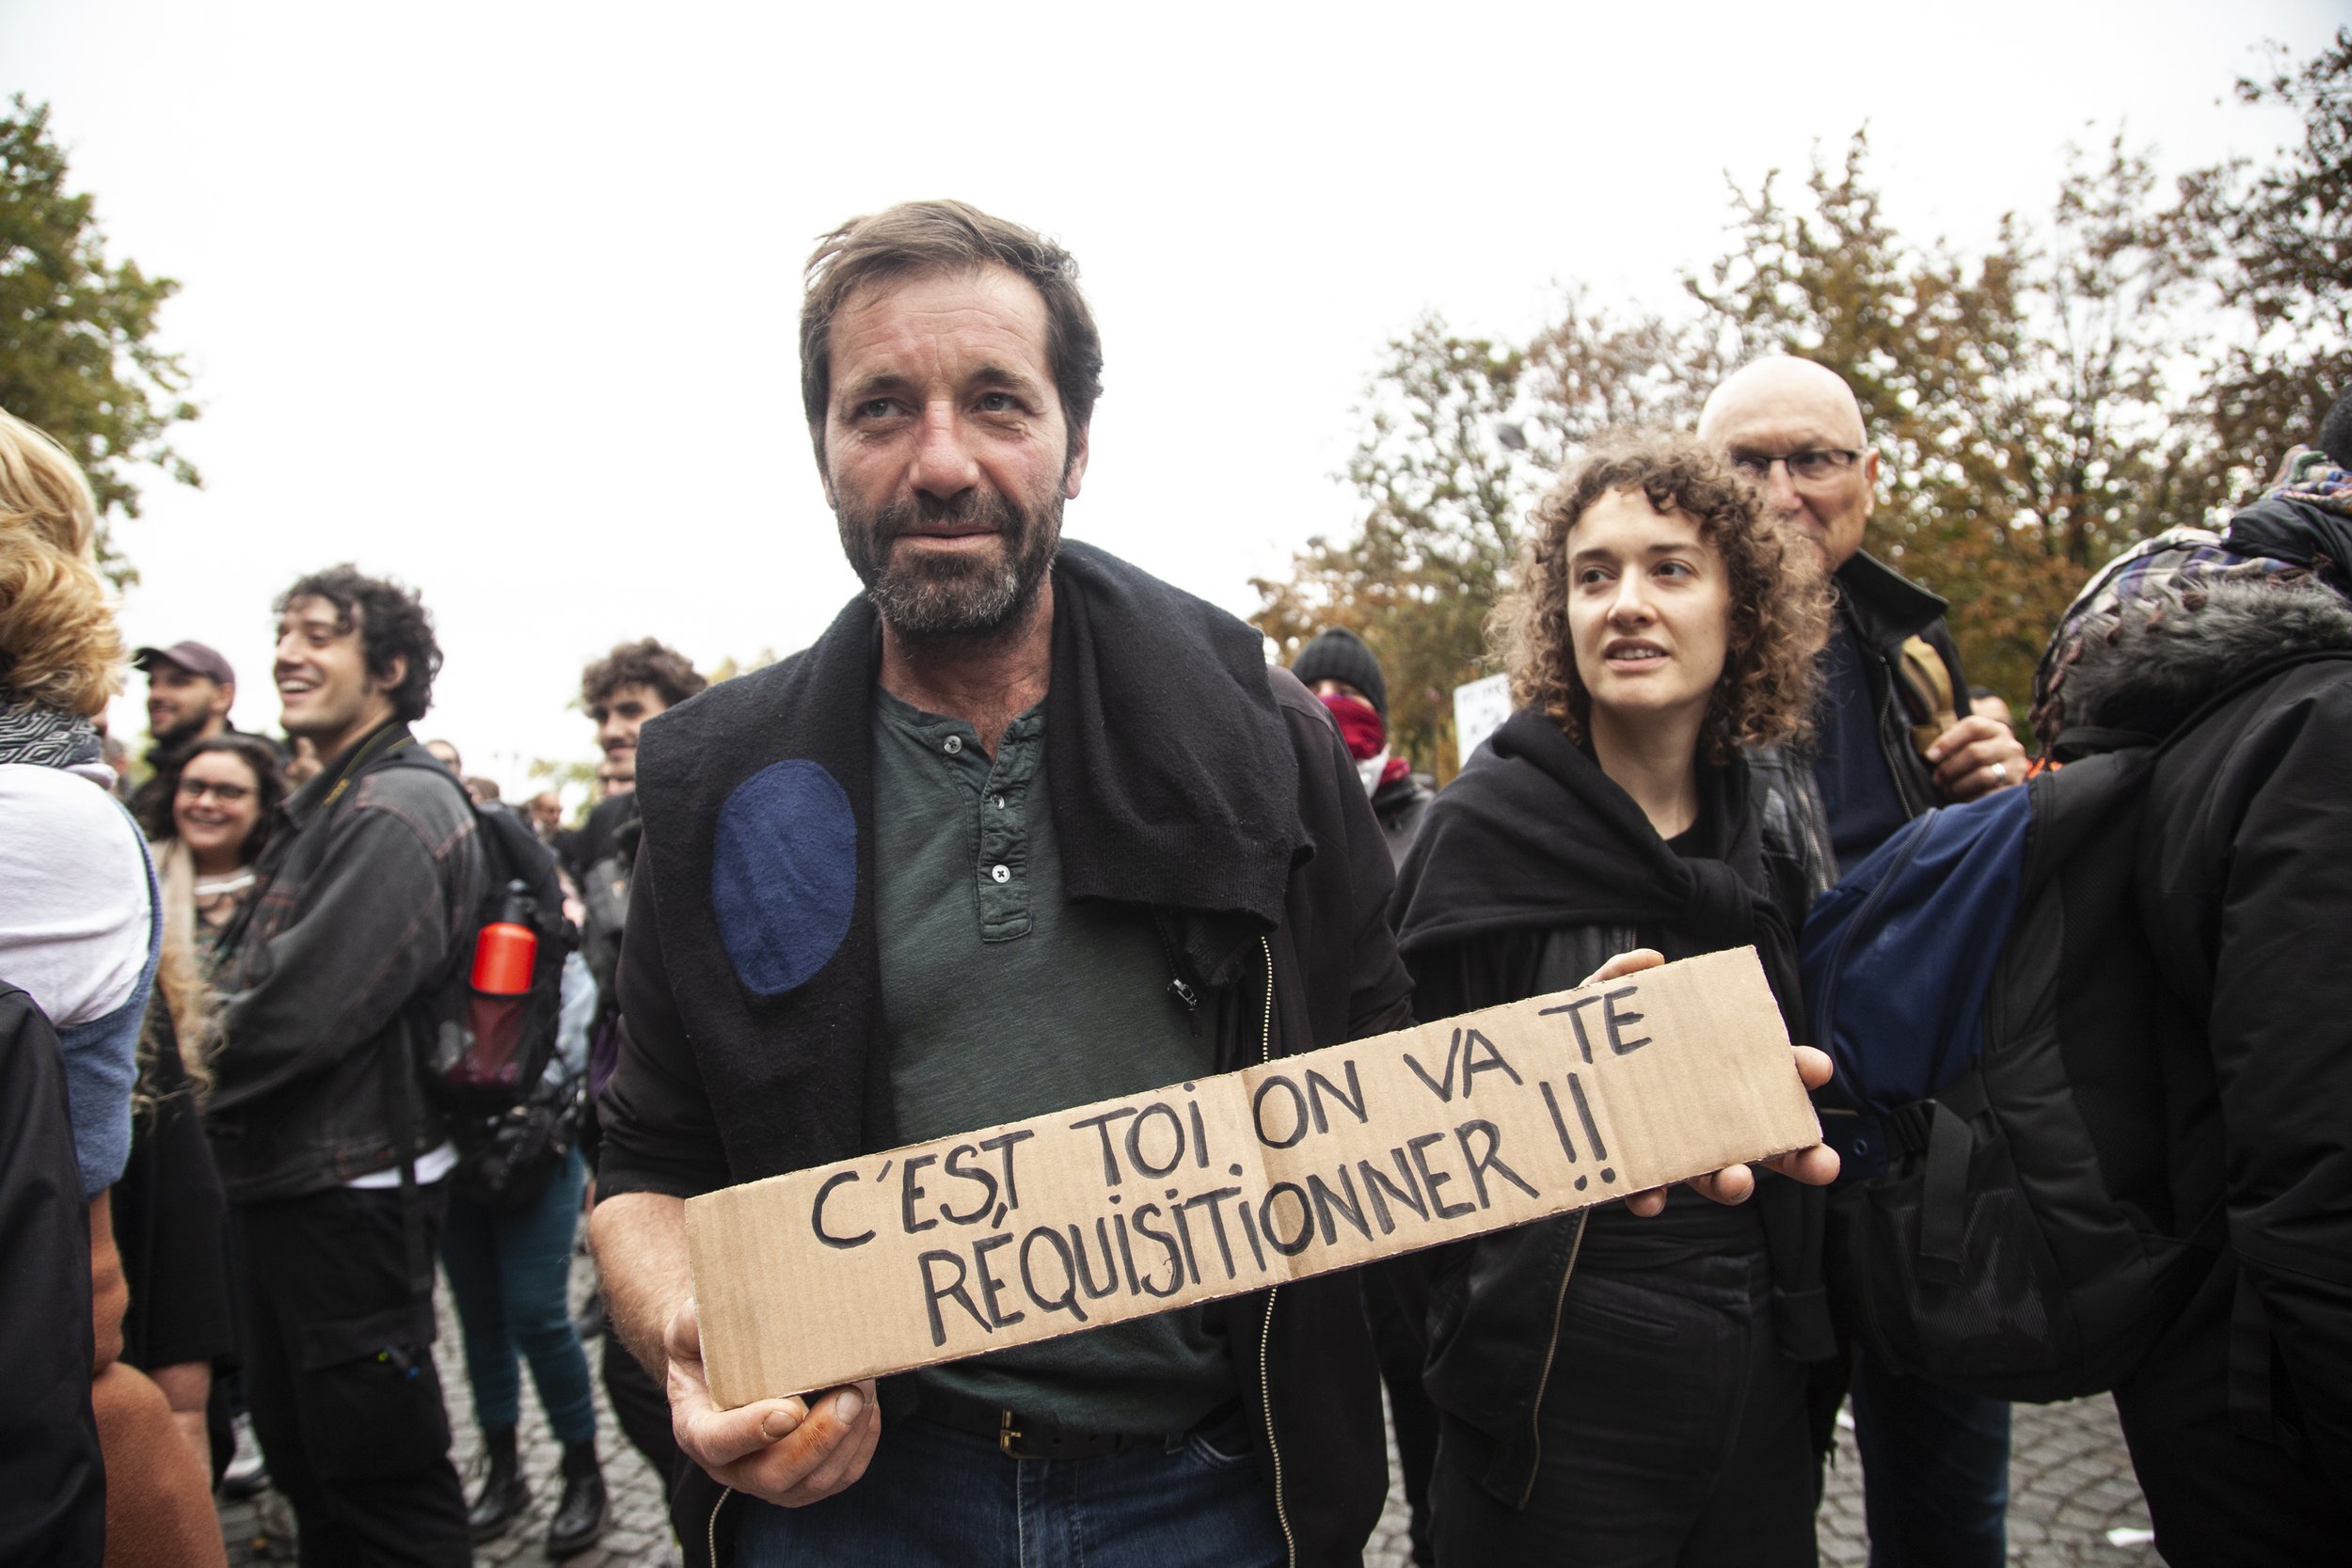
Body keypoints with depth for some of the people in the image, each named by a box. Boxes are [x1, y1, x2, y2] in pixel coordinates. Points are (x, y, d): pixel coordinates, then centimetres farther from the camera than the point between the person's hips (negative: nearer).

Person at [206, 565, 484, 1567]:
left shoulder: (398, 810, -17)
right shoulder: (323, 808, 15)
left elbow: (308, 1006, -22)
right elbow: (253, 983, 19)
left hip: (351, 1185, -10)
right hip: (286, 1177, 10)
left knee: (377, 1468, 1)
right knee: (301, 1451, 22)